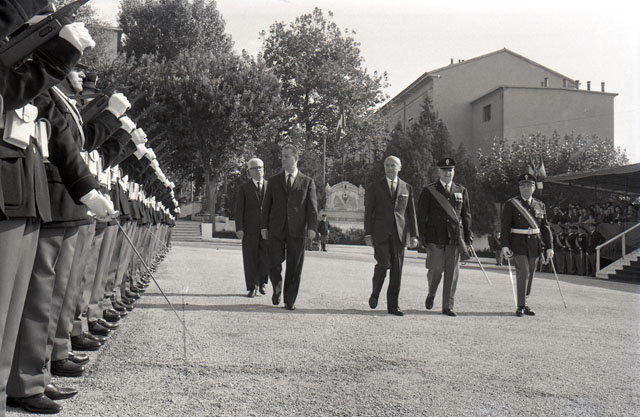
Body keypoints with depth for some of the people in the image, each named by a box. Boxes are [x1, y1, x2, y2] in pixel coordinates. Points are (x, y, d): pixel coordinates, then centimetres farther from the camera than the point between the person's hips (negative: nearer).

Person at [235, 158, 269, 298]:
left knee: (266, 258, -2)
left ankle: (262, 282, 20)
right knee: (250, 259, 1)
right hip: (250, 229, -1)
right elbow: (239, 209, 2)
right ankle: (252, 287, 10)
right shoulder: (244, 188, 7)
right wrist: (239, 228, -8)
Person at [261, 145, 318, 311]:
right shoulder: (273, 181, 13)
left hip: (297, 230, -1)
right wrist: (264, 226, 1)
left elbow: (312, 207, 2)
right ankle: (277, 289, 24)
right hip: (276, 229, 1)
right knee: (274, 263, -5)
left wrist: (312, 227, -10)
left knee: (294, 267, 1)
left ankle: (290, 300, 12)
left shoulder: (307, 182, 9)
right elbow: (266, 205, 11)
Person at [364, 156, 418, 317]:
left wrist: (414, 235, 5)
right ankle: (375, 293, 13)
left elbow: (411, 213, 12)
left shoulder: (407, 188, 12)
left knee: (397, 268, 0)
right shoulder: (374, 188, 6)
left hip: (399, 234, 2)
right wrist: (368, 234, -4)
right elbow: (368, 212, 4)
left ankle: (393, 305, 7)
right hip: (380, 233, -2)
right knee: (384, 264, -14)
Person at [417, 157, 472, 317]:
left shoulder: (462, 191, 13)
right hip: (435, 237, -3)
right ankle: (431, 295, 25)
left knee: (452, 272, 1)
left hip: (455, 237, 3)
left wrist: (468, 237, 9)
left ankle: (448, 306, 9)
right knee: (436, 269, -4)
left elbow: (466, 215, 15)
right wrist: (423, 238, -5)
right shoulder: (429, 191, 3)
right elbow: (421, 216, 1)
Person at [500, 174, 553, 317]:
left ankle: (523, 303, 23)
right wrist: (505, 245, -15)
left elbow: (545, 227, 11)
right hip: (518, 244, -4)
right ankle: (521, 306, -6)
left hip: (534, 245, 4)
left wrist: (549, 247, 5)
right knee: (523, 273, -13)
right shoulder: (511, 204, -1)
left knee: (530, 275, 9)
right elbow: (505, 226, -6)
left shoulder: (540, 205, 10)